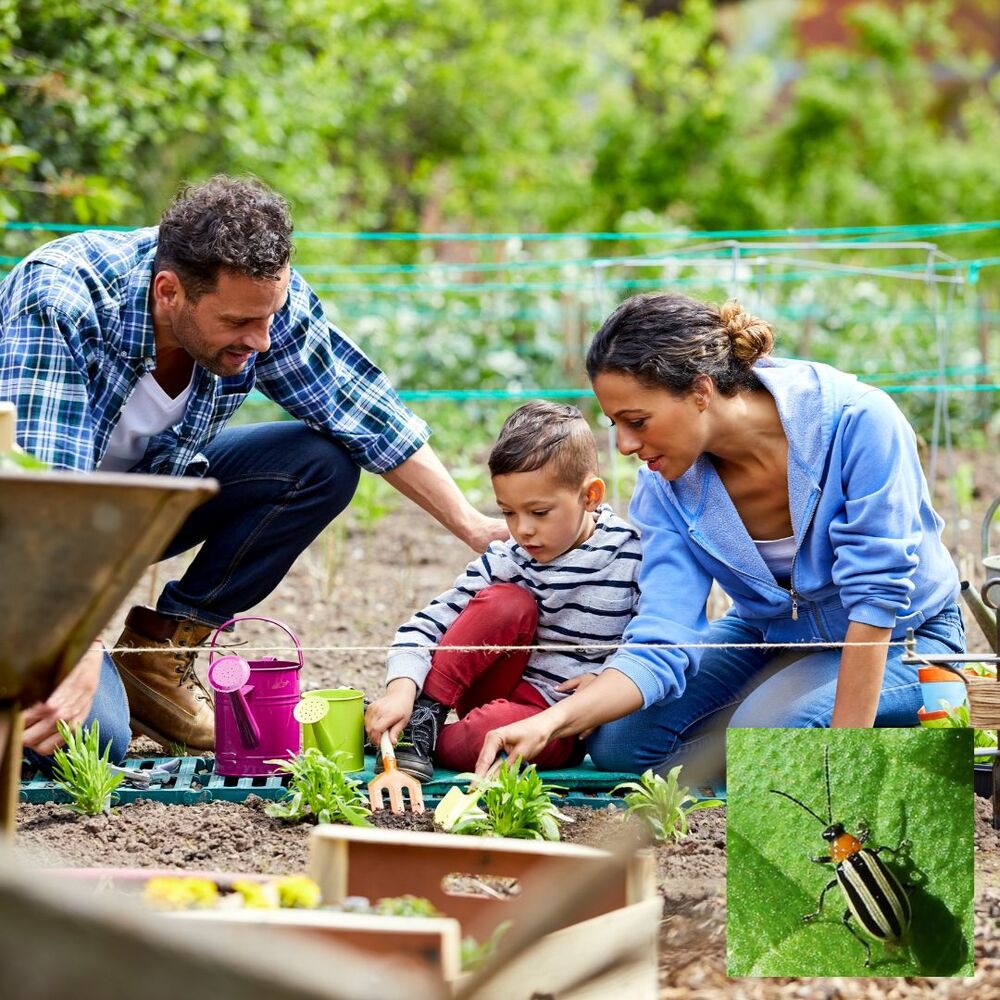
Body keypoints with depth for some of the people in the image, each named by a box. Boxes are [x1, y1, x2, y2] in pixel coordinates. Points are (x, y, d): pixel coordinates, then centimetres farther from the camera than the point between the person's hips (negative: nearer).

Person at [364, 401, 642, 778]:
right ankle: (423, 715, -17)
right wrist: (401, 690, -26)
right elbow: (429, 624, -9)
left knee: (493, 731, -37)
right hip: (501, 689, 3)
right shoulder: (506, 560, -6)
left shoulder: (632, 558, -10)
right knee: (506, 602, -24)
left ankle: (422, 741, -9)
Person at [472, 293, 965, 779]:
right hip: (769, 636, 5)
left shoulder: (858, 421, -30)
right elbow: (659, 648, -20)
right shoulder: (666, 488, -15)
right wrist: (552, 721, -38)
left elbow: (876, 596, -29)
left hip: (899, 642, -5)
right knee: (617, 743, -12)